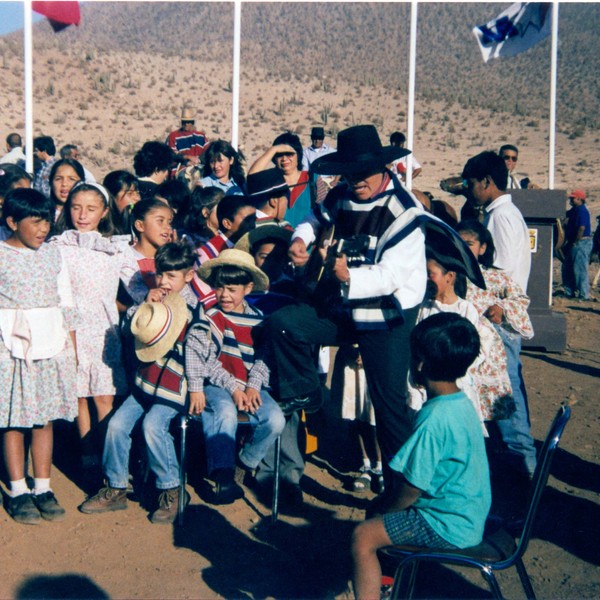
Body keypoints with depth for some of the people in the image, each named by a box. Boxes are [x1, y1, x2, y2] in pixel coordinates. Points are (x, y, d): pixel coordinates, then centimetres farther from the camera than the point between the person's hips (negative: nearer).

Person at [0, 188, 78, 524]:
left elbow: (67, 305, 12)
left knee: (45, 419, 7)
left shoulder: (53, 255, 9)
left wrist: (72, 348, 11)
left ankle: (43, 488, 17)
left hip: (52, 347, 3)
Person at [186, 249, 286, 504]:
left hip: (250, 387, 3)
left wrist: (253, 386, -7)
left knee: (276, 420, -21)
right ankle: (223, 477, -28)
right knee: (226, 412, -35)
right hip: (216, 386, -3)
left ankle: (247, 460, 4)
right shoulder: (211, 316, 1)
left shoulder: (258, 319, 12)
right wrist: (233, 388, -18)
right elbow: (207, 361, -10)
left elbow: (262, 358, 9)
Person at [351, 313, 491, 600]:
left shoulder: (434, 420, -28)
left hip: (449, 527, -10)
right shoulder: (462, 403, 2)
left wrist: (387, 512, -2)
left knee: (363, 537, -10)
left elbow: (413, 488, -21)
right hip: (469, 512, 10)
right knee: (382, 505, 24)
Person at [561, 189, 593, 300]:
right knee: (567, 267, 14)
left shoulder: (582, 211, -15)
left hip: (581, 242, -11)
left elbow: (582, 228, -22)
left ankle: (584, 294, -4)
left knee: (580, 269, -8)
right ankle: (569, 291, 21)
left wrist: (575, 242, -18)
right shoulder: (574, 210, 15)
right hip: (574, 243, 11)